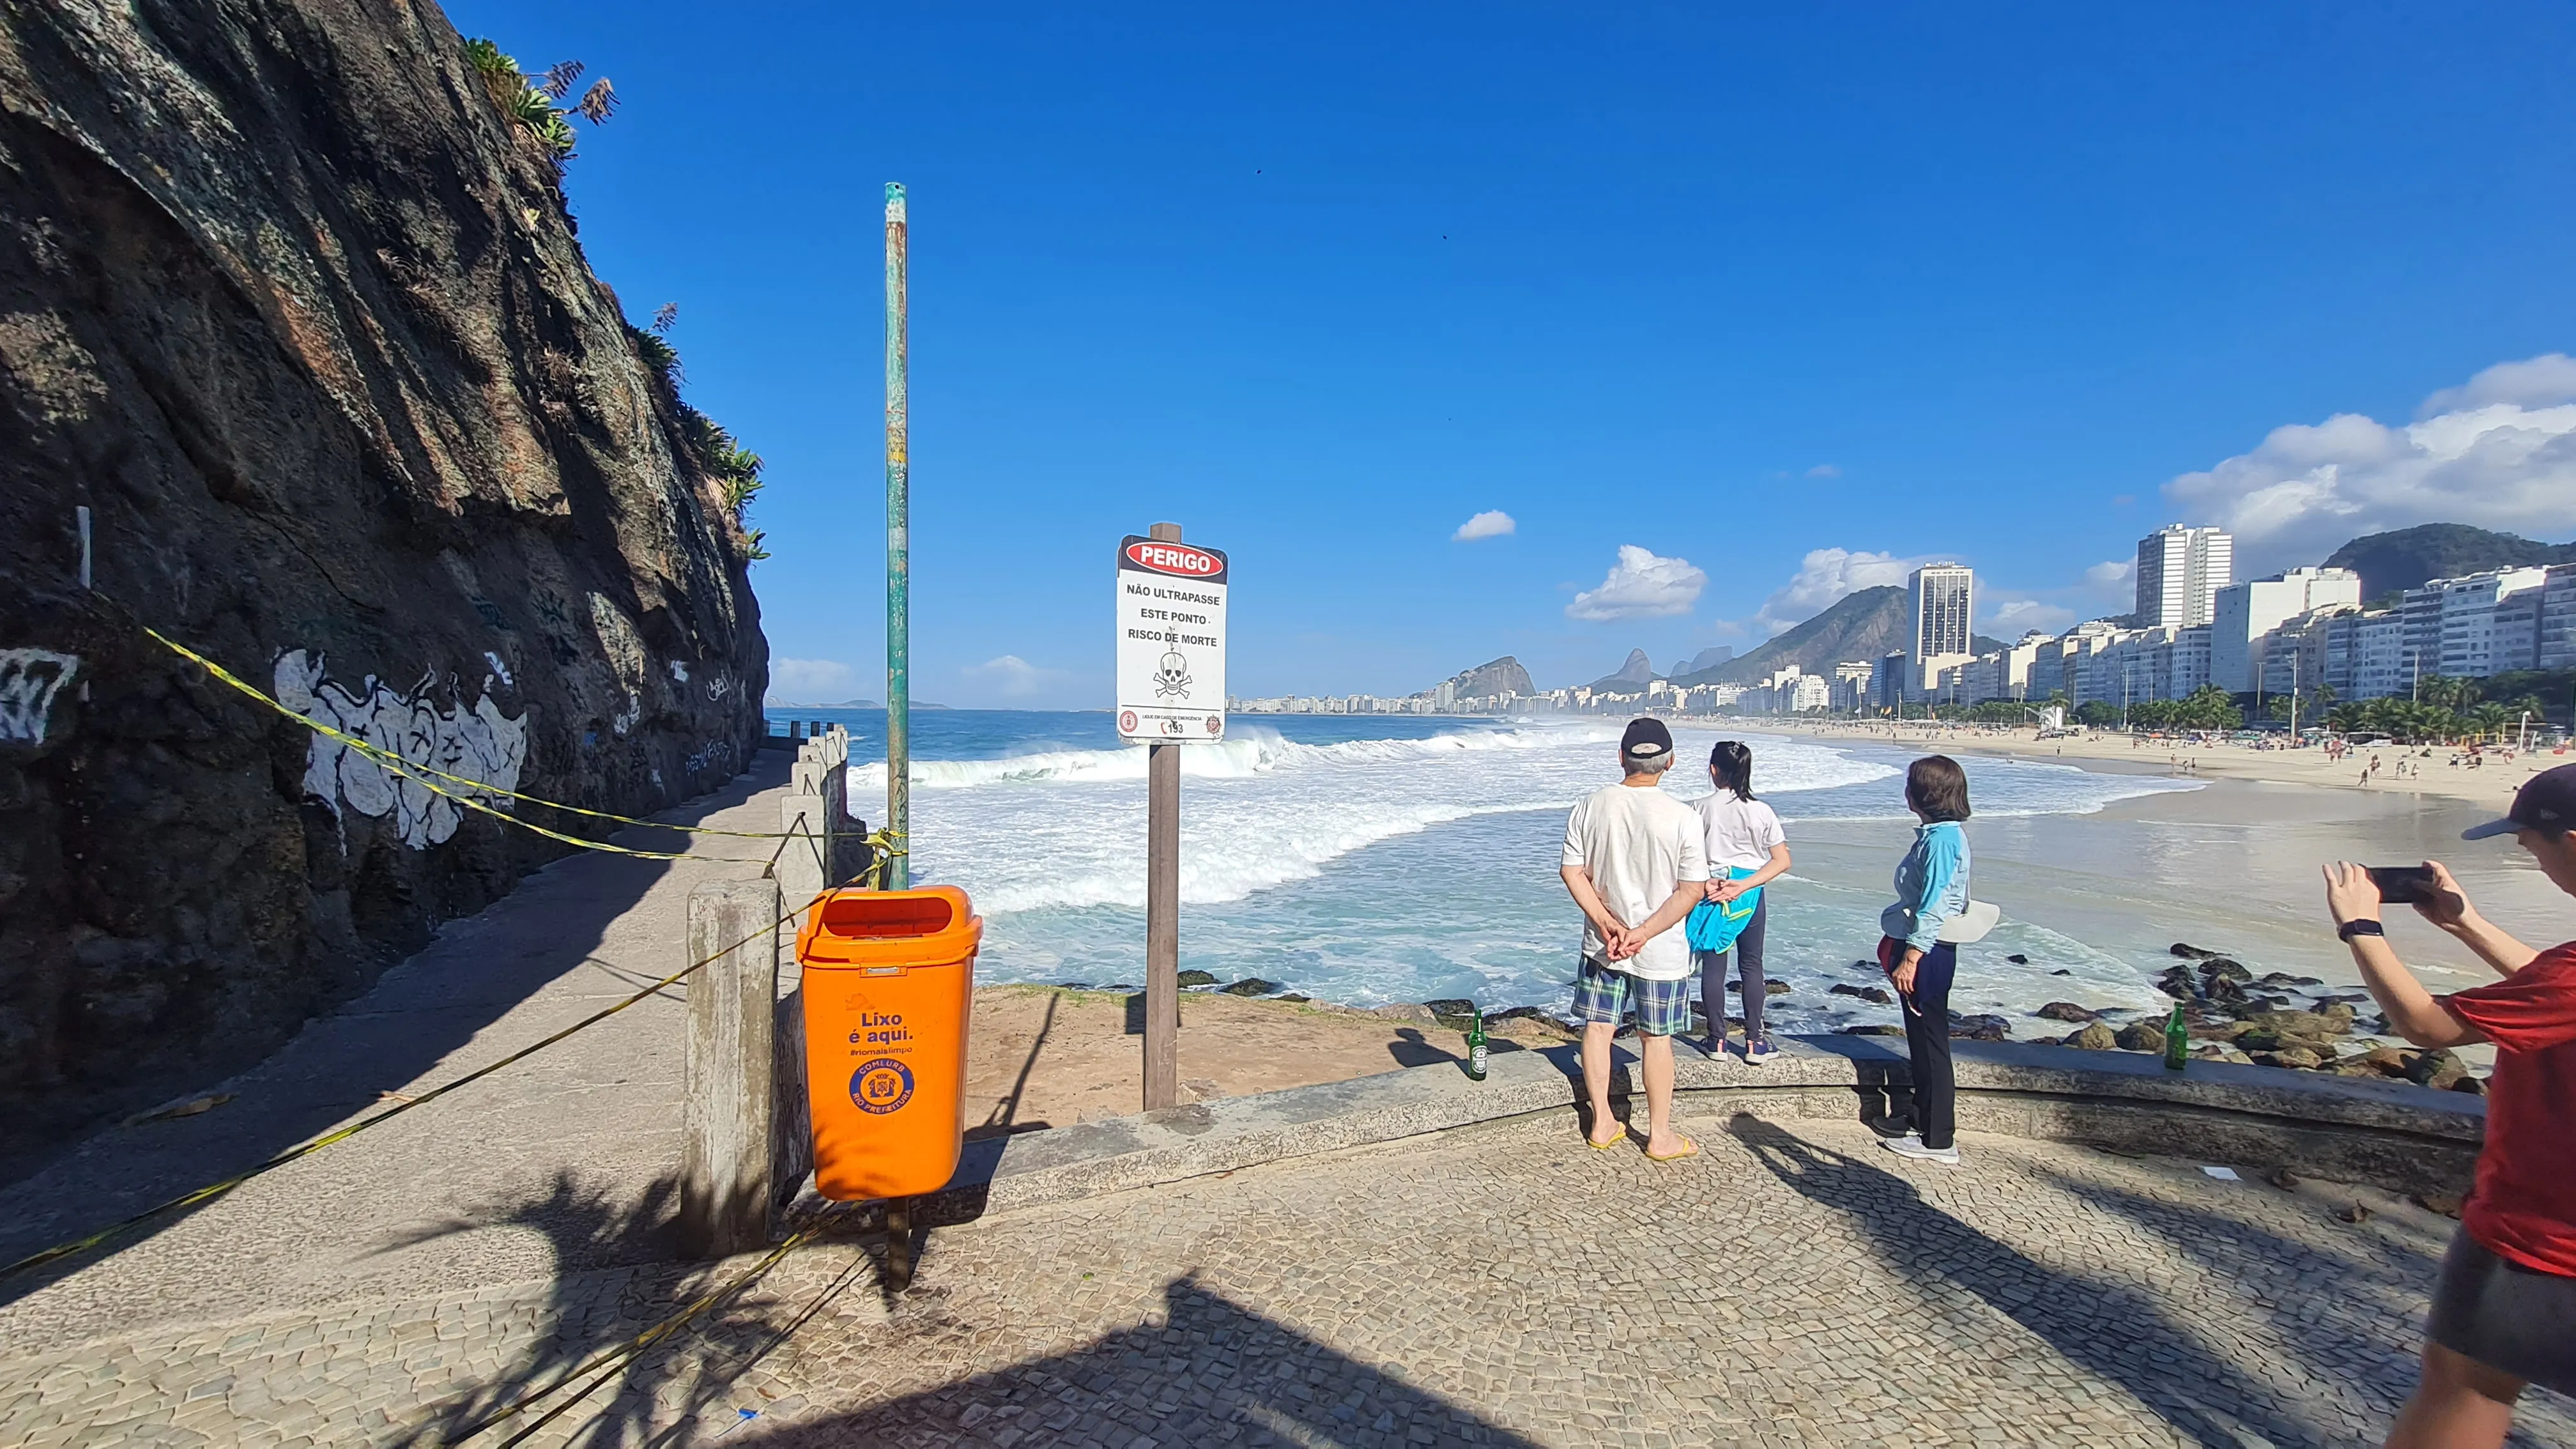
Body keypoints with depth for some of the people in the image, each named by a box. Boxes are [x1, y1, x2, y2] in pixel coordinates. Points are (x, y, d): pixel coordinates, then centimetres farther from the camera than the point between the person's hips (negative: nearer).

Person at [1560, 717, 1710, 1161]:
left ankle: (1601, 1124, 26)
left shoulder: (1591, 807, -6)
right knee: (1656, 1039, 11)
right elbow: (1692, 890, -14)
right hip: (1661, 952, -2)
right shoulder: (1682, 817, -14)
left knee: (1598, 1029, 14)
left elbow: (1573, 872, -6)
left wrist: (1608, 924, -8)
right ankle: (1660, 1136, 24)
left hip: (1601, 943, 3)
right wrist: (1643, 933, -15)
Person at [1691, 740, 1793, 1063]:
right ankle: (1755, 1042, 14)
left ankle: (1717, 1039, 13)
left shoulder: (1700, 809, -7)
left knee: (1713, 966, 7)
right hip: (1751, 895, 1)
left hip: (1711, 893, -1)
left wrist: (1707, 882, -13)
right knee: (1752, 965, 11)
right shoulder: (1761, 811, -4)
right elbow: (1782, 861, -6)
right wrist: (1743, 885, -10)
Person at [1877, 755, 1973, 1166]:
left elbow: (1933, 909, -23)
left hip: (1926, 953, -10)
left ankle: (1938, 1141, 10)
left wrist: (1910, 959, -22)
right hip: (1927, 951, 10)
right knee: (1923, 1041, 18)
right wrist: (1901, 951, 22)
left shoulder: (1941, 840, -20)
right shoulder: (1942, 834, 10)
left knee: (1929, 1043, 0)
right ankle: (1923, 1123, 30)